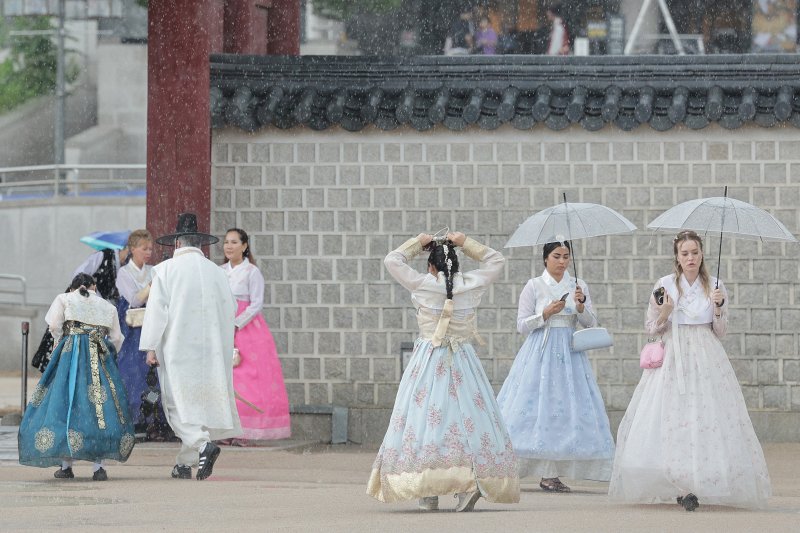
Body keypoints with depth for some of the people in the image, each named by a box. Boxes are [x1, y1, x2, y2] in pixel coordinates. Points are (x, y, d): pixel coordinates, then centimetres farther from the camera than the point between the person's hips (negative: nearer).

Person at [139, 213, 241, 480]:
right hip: (211, 351, 4)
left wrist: (151, 347, -4)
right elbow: (231, 310, 11)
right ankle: (185, 463, 12)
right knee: (203, 399, 9)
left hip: (178, 350, -4)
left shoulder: (166, 270, -3)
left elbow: (156, 310, -7)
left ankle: (203, 444, -27)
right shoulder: (216, 272, 7)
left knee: (179, 401, -3)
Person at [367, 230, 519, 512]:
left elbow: (392, 260, 8)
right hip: (463, 362, 2)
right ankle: (471, 482, -15)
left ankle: (428, 492, -5)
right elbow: (495, 260, 16)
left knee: (424, 416, 1)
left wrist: (418, 243, 17)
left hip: (429, 361, -2)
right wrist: (466, 243, 15)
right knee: (469, 416, 3)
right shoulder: (471, 285, -1)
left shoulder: (422, 284, -5)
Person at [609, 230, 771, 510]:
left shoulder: (714, 287, 7)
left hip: (707, 360, 1)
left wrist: (718, 307, -6)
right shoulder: (665, 285, 3)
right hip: (673, 359, -1)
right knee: (674, 418, -10)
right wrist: (664, 314, -12)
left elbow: (720, 332, 10)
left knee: (707, 419, -7)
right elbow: (651, 328, 7)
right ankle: (683, 486, -9)